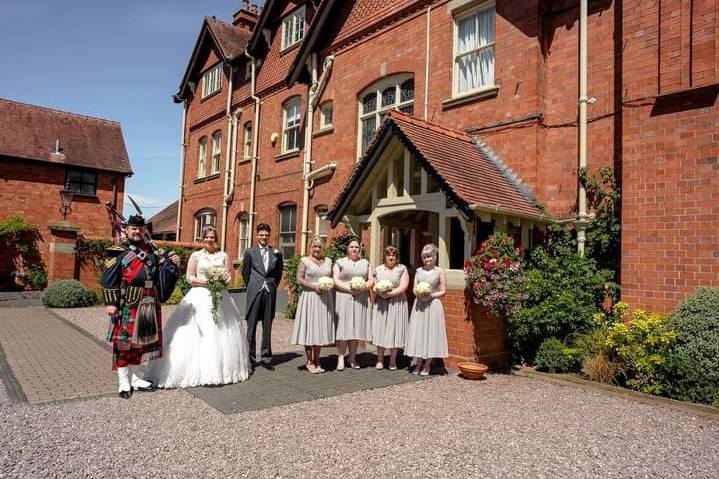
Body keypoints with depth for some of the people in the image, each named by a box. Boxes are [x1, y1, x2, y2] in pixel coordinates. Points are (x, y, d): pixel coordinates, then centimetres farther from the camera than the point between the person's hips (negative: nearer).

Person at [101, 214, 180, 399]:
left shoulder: (153, 252, 11)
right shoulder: (118, 253, -3)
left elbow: (162, 275, 10)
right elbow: (108, 279, -7)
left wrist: (171, 263, -9)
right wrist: (110, 302, -12)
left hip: (149, 305, 5)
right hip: (127, 305, -5)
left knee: (141, 339, 13)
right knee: (124, 341, 2)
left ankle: (132, 376, 28)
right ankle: (123, 382, 15)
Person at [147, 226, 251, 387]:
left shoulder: (224, 256, 9)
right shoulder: (196, 255, 3)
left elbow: (228, 276, 8)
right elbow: (189, 277, -1)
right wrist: (207, 281, -13)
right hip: (200, 297, -3)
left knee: (221, 333, 5)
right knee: (200, 334, -7)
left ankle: (222, 369, 16)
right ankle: (199, 370, -1)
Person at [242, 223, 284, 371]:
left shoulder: (277, 253, 7)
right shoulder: (250, 252, 4)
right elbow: (245, 272, 10)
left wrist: (273, 286, 10)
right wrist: (251, 287, 10)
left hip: (270, 293, 1)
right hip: (254, 293, -1)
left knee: (267, 327, 8)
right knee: (251, 326, 3)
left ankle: (266, 359, 15)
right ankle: (250, 358, 11)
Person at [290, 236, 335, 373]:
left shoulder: (328, 261, 13)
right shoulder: (304, 261, 1)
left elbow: (332, 277, 17)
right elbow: (299, 279, -6)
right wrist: (314, 286, -17)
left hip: (324, 298, 4)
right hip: (309, 298, -4)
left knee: (320, 328, 8)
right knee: (309, 328, 0)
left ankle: (317, 360, 19)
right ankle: (310, 361, 10)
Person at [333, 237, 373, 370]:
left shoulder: (365, 263, 16)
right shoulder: (340, 262, 7)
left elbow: (371, 280, 9)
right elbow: (335, 281, -3)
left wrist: (363, 287, -11)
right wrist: (349, 289, -15)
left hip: (361, 299, 3)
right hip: (343, 298, -2)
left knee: (357, 328, 2)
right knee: (343, 327, -5)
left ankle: (353, 358, 9)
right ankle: (341, 359, -3)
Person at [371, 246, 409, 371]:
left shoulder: (402, 269, 3)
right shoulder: (378, 269, 11)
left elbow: (403, 287, -7)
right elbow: (373, 286, 8)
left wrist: (390, 293, -17)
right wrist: (380, 292, -12)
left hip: (397, 303, -2)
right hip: (380, 304, 2)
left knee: (394, 330, 0)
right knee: (380, 330, 2)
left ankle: (393, 361, 11)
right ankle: (380, 360, 13)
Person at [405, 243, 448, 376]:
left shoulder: (439, 271, 0)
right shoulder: (419, 271, 10)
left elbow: (443, 291, -2)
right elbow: (414, 289, 8)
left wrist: (431, 296, -15)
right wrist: (419, 294, -12)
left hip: (433, 305, -3)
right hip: (419, 304, 3)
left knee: (431, 333, 1)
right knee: (418, 332, 4)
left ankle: (427, 365, 12)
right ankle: (419, 363, 15)